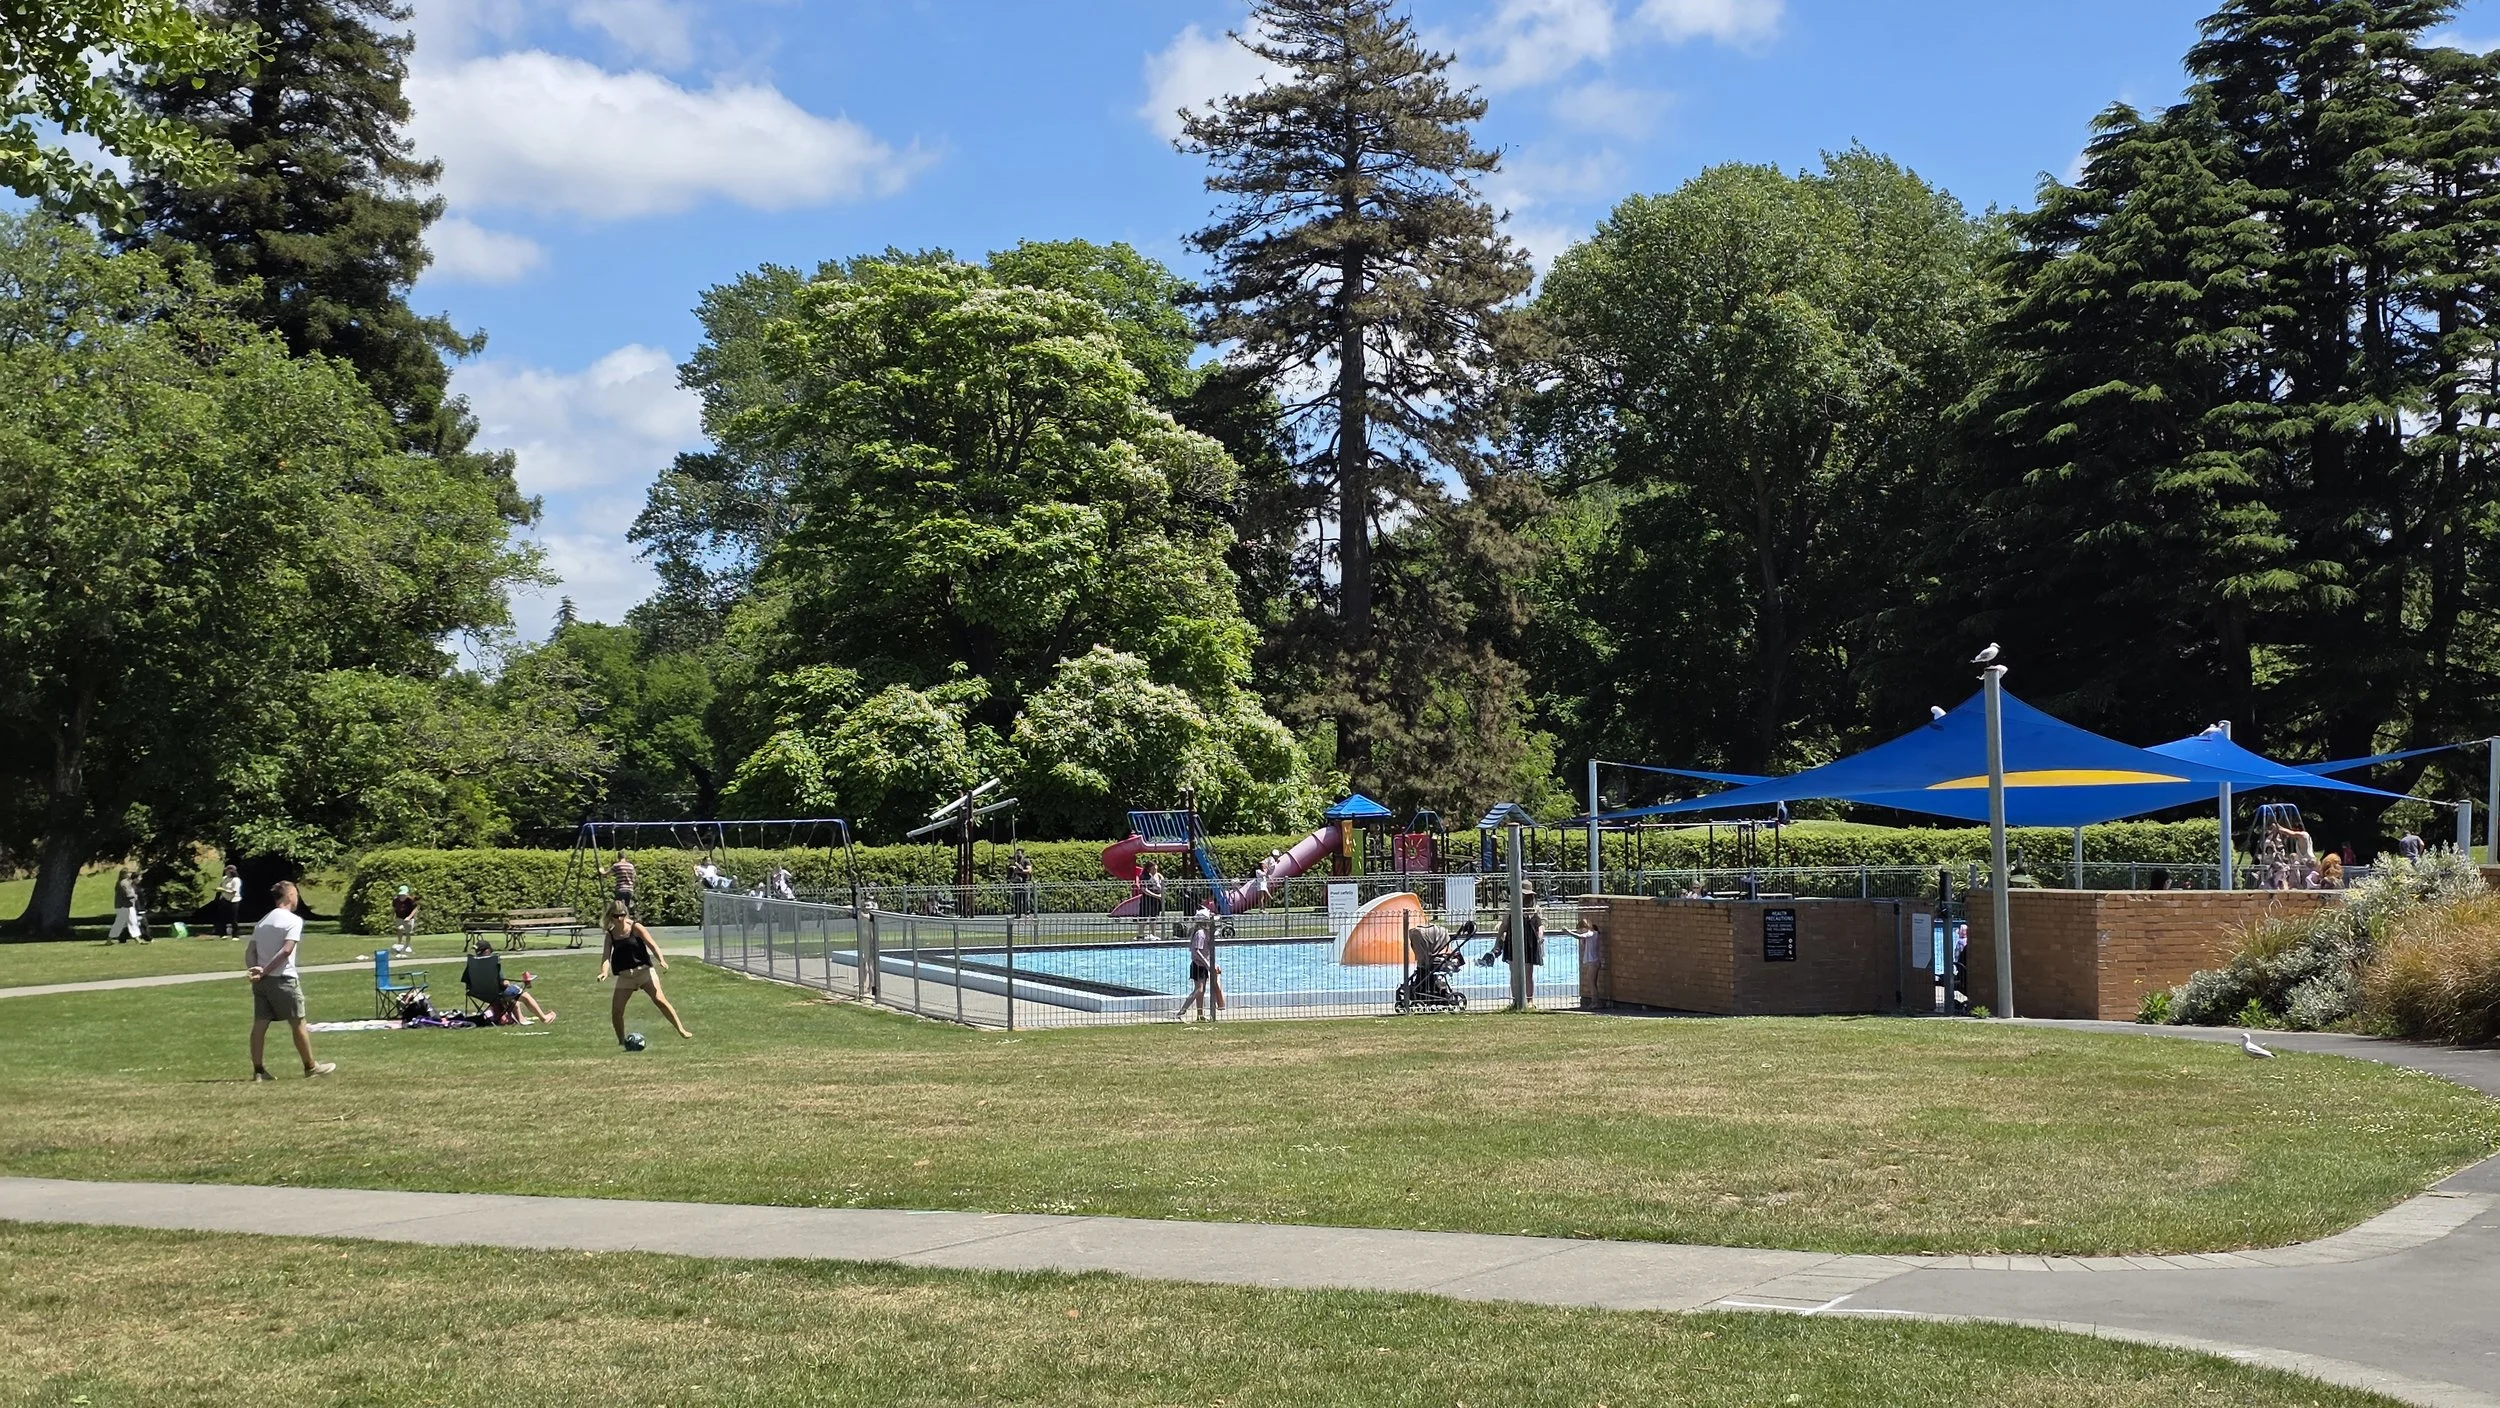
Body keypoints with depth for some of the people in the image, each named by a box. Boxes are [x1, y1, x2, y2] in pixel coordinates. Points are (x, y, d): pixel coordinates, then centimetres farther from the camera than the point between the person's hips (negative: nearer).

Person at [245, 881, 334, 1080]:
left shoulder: (263, 921, 14)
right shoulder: (294, 920, -8)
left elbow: (250, 950, 6)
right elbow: (286, 950, -19)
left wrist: (253, 969, -8)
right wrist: (265, 972, -17)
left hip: (262, 981, 7)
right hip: (282, 980, -7)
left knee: (260, 1024, 6)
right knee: (298, 1023, 4)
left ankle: (258, 1070, 6)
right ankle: (310, 1066, 12)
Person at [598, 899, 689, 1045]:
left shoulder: (635, 927, -5)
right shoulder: (611, 934, 4)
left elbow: (652, 944, -12)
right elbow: (606, 955, -4)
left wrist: (661, 960, -29)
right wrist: (604, 972, -25)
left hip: (643, 970, -4)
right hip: (624, 975, 4)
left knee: (660, 1000, -17)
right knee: (616, 1010, -3)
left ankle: (681, 1030, -12)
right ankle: (621, 1042, 15)